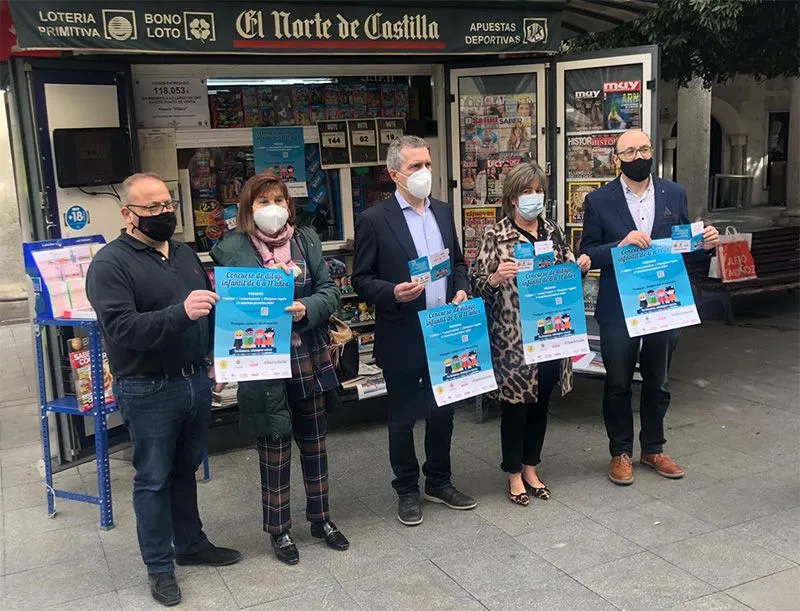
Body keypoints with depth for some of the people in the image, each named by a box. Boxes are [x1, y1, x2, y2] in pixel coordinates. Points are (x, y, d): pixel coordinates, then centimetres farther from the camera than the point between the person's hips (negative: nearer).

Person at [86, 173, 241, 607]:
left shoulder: (184, 253, 10)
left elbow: (207, 308, 21)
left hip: (196, 381, 6)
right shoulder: (110, 264, -12)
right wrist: (180, 313, -36)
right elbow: (121, 328, -24)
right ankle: (160, 565, 20)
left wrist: (213, 357, 11)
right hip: (148, 391, -6)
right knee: (153, 479, 6)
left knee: (186, 469, 19)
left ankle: (191, 543, 35)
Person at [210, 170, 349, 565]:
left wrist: (307, 308, -19)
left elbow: (329, 291, 1)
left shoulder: (306, 240, 3)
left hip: (307, 357, 4)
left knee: (314, 441, 16)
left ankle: (320, 518, 35)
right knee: (274, 447, 8)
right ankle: (278, 530, 26)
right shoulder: (232, 249, -6)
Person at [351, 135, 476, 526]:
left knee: (442, 412, 16)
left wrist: (461, 290, -1)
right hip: (403, 337, -5)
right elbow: (361, 280, -7)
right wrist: (393, 293, -24)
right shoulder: (374, 220, -9)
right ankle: (407, 491, 26)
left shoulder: (443, 212, 9)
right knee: (402, 419, 9)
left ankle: (439, 482, 34)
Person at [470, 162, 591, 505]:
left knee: (541, 401, 14)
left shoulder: (552, 231, 8)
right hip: (512, 336, -5)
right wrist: (497, 277, -28)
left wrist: (580, 267, -4)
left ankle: (530, 469, 30)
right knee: (515, 402, 4)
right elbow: (477, 283, -9)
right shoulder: (496, 235, -7)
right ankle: (514, 475, 21)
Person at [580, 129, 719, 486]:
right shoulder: (599, 201, -5)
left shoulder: (675, 194, 3)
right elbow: (587, 253, -7)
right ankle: (620, 453, 27)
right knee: (618, 384, 10)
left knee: (658, 383, 15)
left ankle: (653, 449, 34)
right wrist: (620, 245, -24)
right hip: (618, 309, -2)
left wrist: (703, 243, -13)